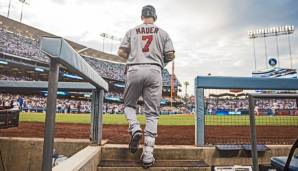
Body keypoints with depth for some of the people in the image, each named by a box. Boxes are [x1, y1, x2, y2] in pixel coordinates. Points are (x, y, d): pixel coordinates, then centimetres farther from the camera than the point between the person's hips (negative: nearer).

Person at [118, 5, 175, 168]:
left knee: (129, 104, 20)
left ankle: (135, 129, -8)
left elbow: (121, 52, 8)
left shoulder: (132, 31, 16)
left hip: (134, 71, 0)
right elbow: (170, 55, 6)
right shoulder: (163, 33, 15)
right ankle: (148, 155, -1)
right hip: (154, 71, 0)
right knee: (152, 113, 1)